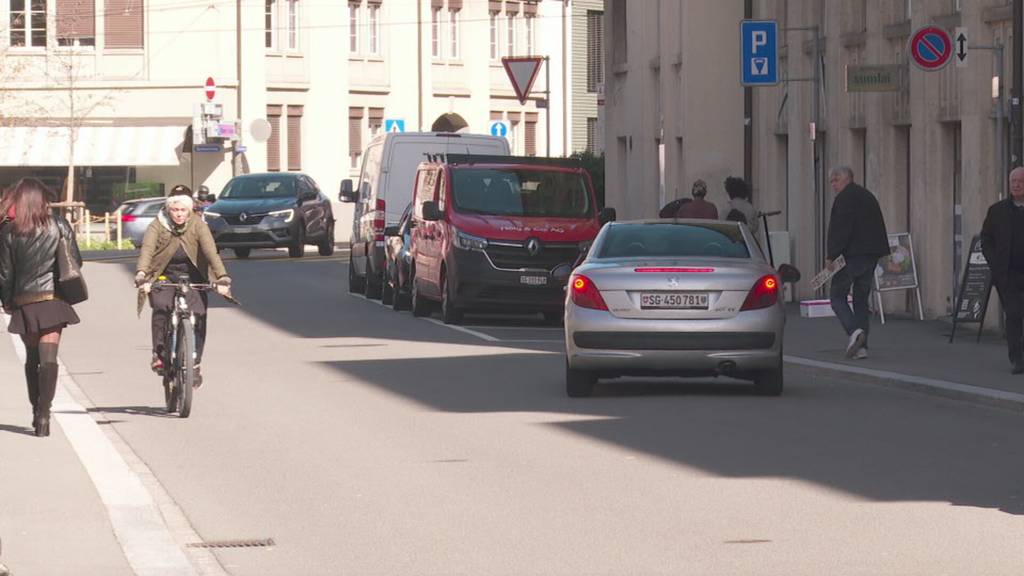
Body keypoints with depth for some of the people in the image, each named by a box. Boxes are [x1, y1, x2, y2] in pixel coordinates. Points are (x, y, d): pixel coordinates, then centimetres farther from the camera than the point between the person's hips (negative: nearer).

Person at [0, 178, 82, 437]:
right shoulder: (59, 225, -1)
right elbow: (76, 261, 4)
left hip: (23, 303, 1)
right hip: (53, 299, -1)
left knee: (32, 358, 16)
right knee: (48, 357, -6)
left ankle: (36, 412, 19)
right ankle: (43, 414, -18)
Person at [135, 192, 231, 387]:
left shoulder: (197, 225, -12)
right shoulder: (157, 226, -13)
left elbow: (211, 251, -24)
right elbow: (147, 250, -28)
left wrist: (222, 278, -38)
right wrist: (141, 275, -47)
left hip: (191, 277, 1)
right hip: (164, 277, -1)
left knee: (198, 315, -18)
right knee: (161, 307, -28)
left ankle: (195, 364, -5)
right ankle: (158, 354, -12)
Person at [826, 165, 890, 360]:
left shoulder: (845, 198, -8)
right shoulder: (868, 196, 21)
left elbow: (840, 229, -17)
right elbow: (878, 227, 21)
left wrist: (832, 256, -16)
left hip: (853, 255, -8)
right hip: (871, 256, 8)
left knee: (837, 295, 0)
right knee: (861, 298, 11)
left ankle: (854, 330, -22)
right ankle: (861, 346, 5)